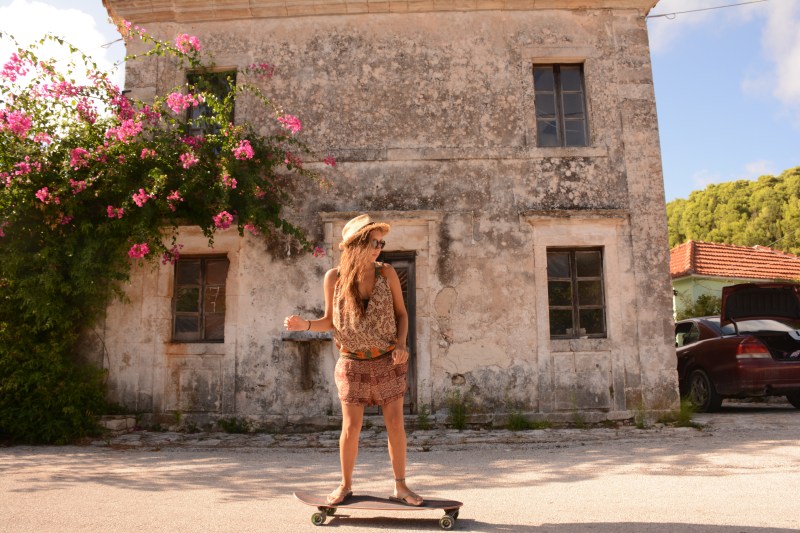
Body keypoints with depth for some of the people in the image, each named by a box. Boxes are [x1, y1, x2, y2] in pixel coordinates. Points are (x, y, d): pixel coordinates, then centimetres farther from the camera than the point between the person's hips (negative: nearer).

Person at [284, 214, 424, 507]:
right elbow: (330, 321, 4)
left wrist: (402, 343, -11)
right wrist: (305, 325, -15)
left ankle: (400, 486, 21)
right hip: (353, 362, -1)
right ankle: (345, 485, 23)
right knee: (351, 427, 1)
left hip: (388, 361, 1)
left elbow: (401, 312, 4)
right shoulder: (334, 278, -6)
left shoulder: (386, 273, -5)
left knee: (395, 424, 4)